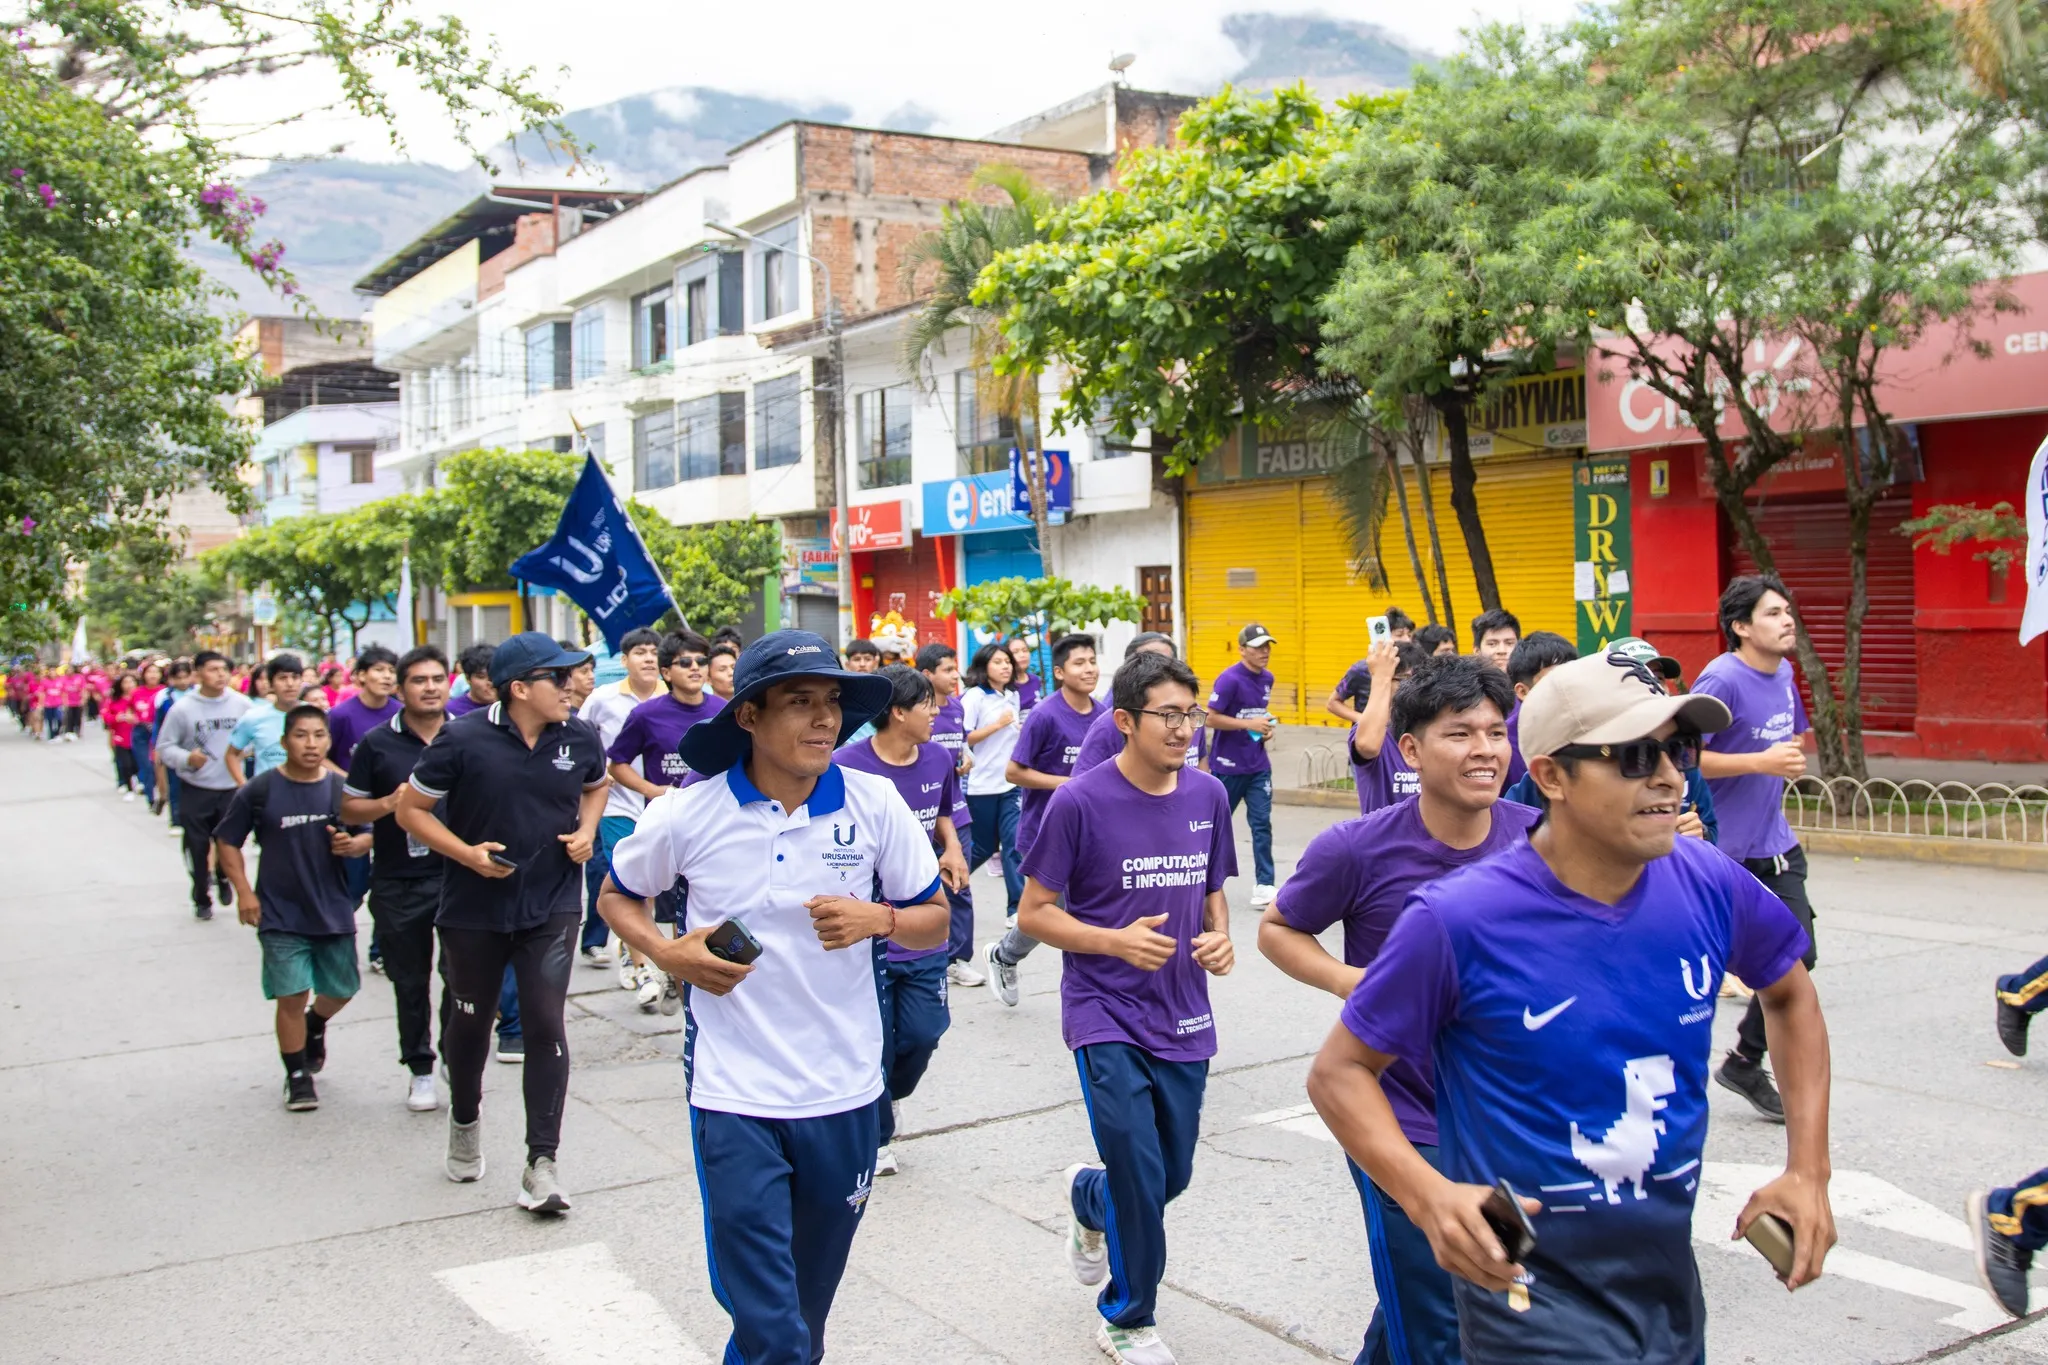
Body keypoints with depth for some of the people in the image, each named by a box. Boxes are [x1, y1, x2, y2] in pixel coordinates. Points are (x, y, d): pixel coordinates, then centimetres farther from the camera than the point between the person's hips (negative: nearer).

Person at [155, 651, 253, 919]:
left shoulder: (241, 704, -4)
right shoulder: (182, 709, -9)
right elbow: (165, 746, -2)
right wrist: (186, 758, -20)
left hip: (231, 788, 1)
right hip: (195, 790, -1)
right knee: (198, 847, 8)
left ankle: (223, 877, 41)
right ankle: (201, 899, 27)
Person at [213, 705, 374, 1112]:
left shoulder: (342, 789, -3)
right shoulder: (259, 791, -9)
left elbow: (368, 834, 7)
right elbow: (226, 841, -1)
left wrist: (353, 844, -15)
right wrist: (243, 891, -8)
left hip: (334, 911, 3)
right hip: (281, 915, -3)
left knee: (341, 990, 14)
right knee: (292, 996, -4)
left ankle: (315, 1023, 49)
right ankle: (298, 1077, 14)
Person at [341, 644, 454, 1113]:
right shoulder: (377, 744, 0)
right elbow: (350, 808, 4)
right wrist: (389, 803, -14)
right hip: (398, 882, 0)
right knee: (410, 982, 10)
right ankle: (419, 1070, 23)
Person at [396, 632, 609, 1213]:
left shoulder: (579, 739, -4)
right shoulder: (463, 739, -14)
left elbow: (596, 785, 19)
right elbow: (410, 809, -6)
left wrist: (586, 831, 0)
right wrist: (466, 852, -19)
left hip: (551, 908, 1)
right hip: (474, 909, -1)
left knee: (545, 1025, -7)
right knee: (470, 1022, 16)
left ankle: (541, 1161, -1)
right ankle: (465, 1121, 44)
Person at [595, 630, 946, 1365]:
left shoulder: (875, 804, -5)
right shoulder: (687, 815, -8)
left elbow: (936, 922, 3)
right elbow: (616, 897, 9)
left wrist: (878, 919, -18)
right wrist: (667, 953, -10)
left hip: (844, 1092, 2)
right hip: (735, 1100, -2)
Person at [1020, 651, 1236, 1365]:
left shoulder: (1209, 796, 1)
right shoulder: (1079, 802, -13)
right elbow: (1033, 912, -8)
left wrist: (1219, 937, -6)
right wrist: (1117, 941, -21)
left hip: (1183, 1017, 5)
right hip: (1106, 1016, -5)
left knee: (1172, 1174, 13)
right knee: (1141, 1177, -6)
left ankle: (1087, 1198, 48)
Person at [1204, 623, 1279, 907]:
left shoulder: (1267, 679, 7)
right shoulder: (1229, 679, -16)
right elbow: (1211, 719, -17)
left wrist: (1266, 727, 2)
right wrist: (1249, 724, -21)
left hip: (1258, 766, 5)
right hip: (1228, 765, -5)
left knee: (1262, 824, -2)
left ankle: (1264, 886, 0)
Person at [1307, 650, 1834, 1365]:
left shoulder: (1709, 885, -8)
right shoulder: (1457, 919, -22)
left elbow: (1791, 993, 13)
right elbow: (1339, 1070, -12)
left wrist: (1807, 1172, 6)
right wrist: (1429, 1196, -28)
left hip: (1670, 1280, 5)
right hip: (1533, 1294, -5)